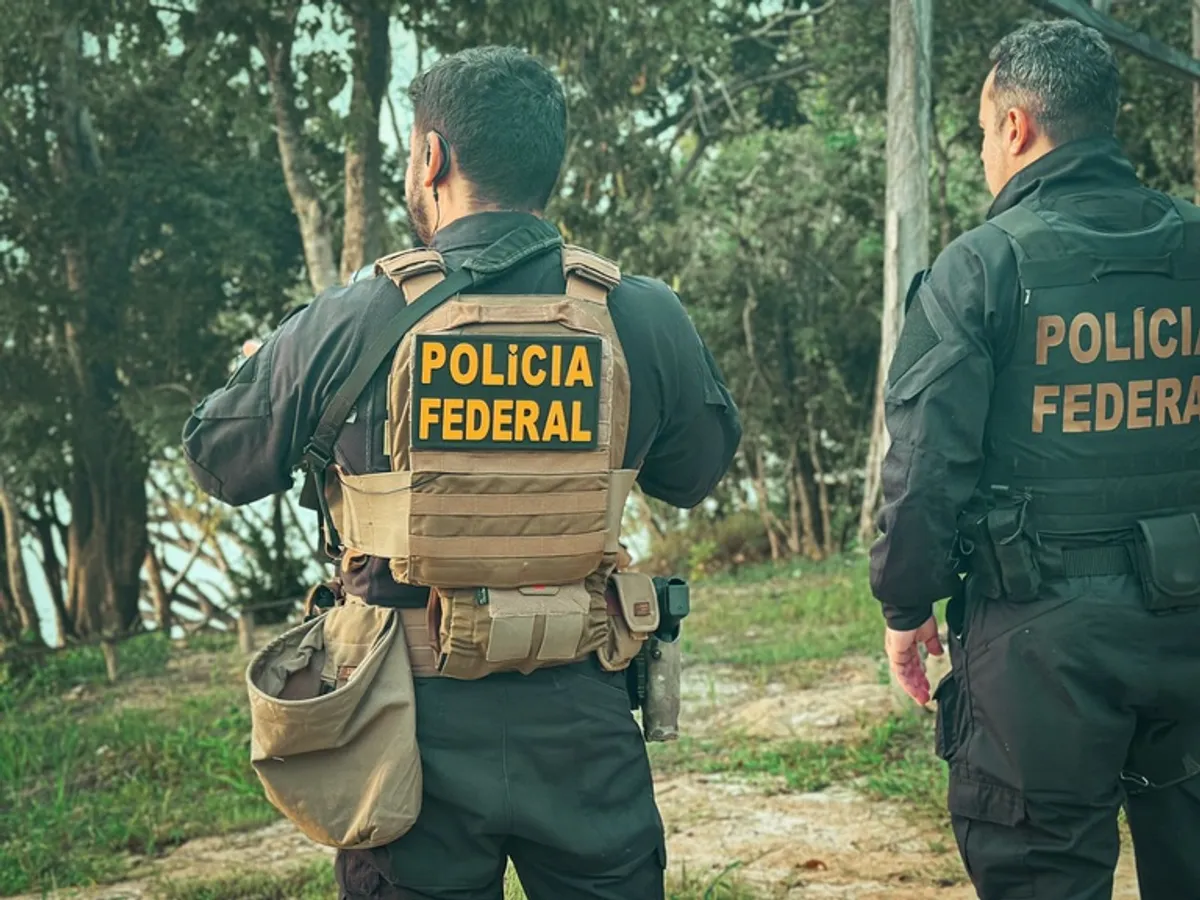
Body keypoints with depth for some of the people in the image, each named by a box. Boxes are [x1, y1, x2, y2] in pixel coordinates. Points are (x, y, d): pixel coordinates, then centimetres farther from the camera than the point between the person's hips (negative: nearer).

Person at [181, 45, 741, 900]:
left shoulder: (346, 323, -10)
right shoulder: (648, 319, -6)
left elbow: (220, 462, 6)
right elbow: (693, 474, 12)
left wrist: (263, 362, 26)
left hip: (417, 726, -1)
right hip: (583, 729, 1)